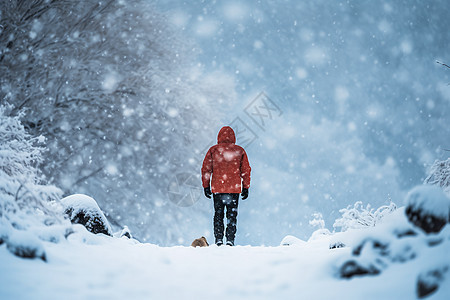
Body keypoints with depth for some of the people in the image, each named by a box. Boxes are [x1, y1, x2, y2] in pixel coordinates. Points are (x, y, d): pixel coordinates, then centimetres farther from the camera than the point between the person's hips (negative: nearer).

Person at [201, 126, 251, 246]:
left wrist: (206, 186, 8)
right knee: (232, 214, 6)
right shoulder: (239, 151, 2)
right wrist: (246, 187, 10)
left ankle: (219, 240, 5)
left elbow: (206, 169, 2)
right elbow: (246, 170, 4)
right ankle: (230, 240, 1)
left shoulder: (213, 150, 1)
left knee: (218, 214, 9)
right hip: (234, 189, 0)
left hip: (217, 188, 0)